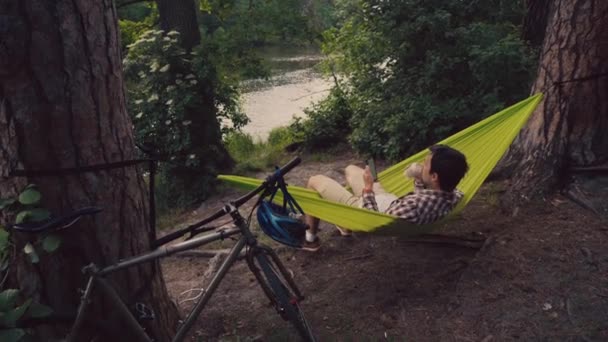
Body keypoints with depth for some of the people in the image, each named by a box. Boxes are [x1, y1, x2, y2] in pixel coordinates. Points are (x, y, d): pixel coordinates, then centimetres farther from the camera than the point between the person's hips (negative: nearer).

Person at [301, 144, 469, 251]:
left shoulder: (413, 206, -44)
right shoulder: (452, 196, -20)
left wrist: (368, 189, -20)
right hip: (388, 202, 7)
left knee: (315, 181, 8)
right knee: (350, 169, 29)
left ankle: (310, 238, 27)